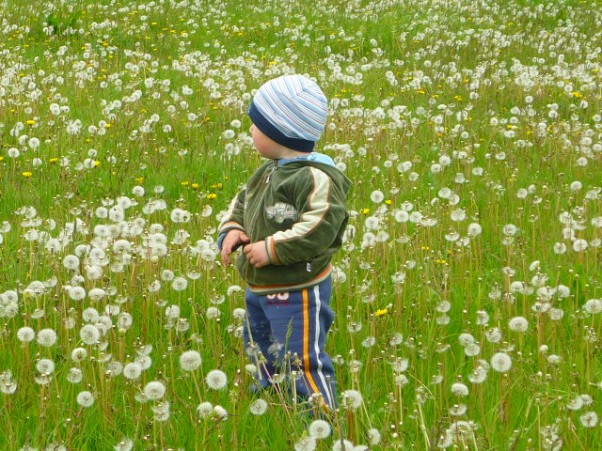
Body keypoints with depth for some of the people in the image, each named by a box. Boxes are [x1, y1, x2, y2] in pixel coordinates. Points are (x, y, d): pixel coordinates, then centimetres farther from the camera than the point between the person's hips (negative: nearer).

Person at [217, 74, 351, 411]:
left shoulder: (315, 178, -24)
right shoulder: (269, 172, 8)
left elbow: (319, 228, -32)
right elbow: (241, 204, 21)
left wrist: (273, 249, -27)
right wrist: (232, 230, 0)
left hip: (297, 294, -11)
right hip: (259, 290, 11)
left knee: (302, 366, -8)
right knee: (263, 360, 25)